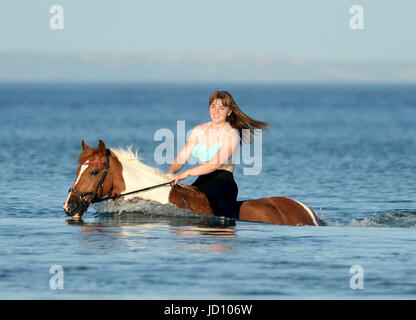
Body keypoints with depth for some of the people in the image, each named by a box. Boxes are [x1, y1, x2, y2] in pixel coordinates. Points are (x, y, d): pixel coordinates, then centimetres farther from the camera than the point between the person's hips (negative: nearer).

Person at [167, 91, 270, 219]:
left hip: (224, 181, -7)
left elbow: (216, 163, -17)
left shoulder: (232, 135, -4)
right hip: (203, 180, 7)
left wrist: (187, 173, -25)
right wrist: (171, 172, -11)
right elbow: (182, 156, 10)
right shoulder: (199, 130, 14)